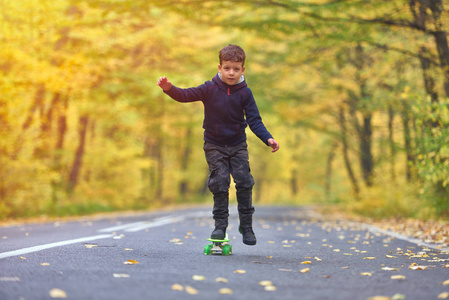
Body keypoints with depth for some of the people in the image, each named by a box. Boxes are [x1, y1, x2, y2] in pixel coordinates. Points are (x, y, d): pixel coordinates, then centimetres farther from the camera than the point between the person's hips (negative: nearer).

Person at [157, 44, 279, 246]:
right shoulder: (210, 89, -7)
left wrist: (268, 139, -20)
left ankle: (246, 225, 9)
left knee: (244, 183, -5)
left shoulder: (244, 93, -6)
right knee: (219, 184, -6)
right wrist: (169, 88, -34)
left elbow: (254, 120, -6)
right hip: (214, 146, -1)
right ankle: (220, 225, 7)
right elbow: (185, 95, -14)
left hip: (238, 146, 1)